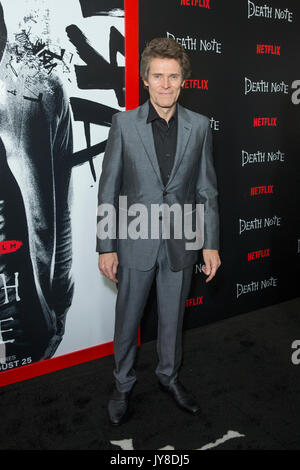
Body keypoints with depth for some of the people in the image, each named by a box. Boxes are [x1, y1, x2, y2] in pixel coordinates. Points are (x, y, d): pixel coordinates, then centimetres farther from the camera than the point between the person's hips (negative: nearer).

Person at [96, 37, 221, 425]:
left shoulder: (199, 126, -1)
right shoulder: (124, 124, -6)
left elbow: (207, 189, 3)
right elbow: (108, 189, -4)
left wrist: (211, 244, 1)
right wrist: (106, 247, -6)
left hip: (180, 243, 2)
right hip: (135, 241, -1)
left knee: (173, 317, 17)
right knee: (127, 319, 13)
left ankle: (169, 376, 42)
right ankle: (123, 383, 36)